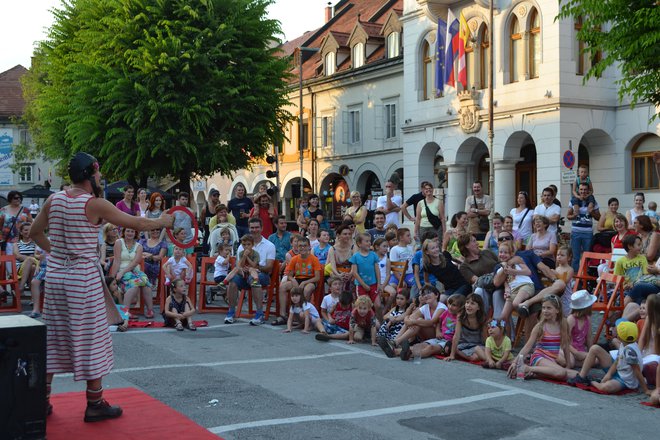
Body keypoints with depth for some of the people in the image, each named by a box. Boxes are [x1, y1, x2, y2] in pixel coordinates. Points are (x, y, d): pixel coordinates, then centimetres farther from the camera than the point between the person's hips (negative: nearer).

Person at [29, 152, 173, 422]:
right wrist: (162, 222, 8)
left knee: (53, 338, 13)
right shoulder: (95, 204, -13)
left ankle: (42, 401, 20)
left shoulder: (53, 200, 4)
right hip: (84, 278, -6)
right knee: (90, 339, 4)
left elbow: (35, 233, 15)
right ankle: (94, 404, 13)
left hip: (55, 275, 6)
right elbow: (136, 223, -8)